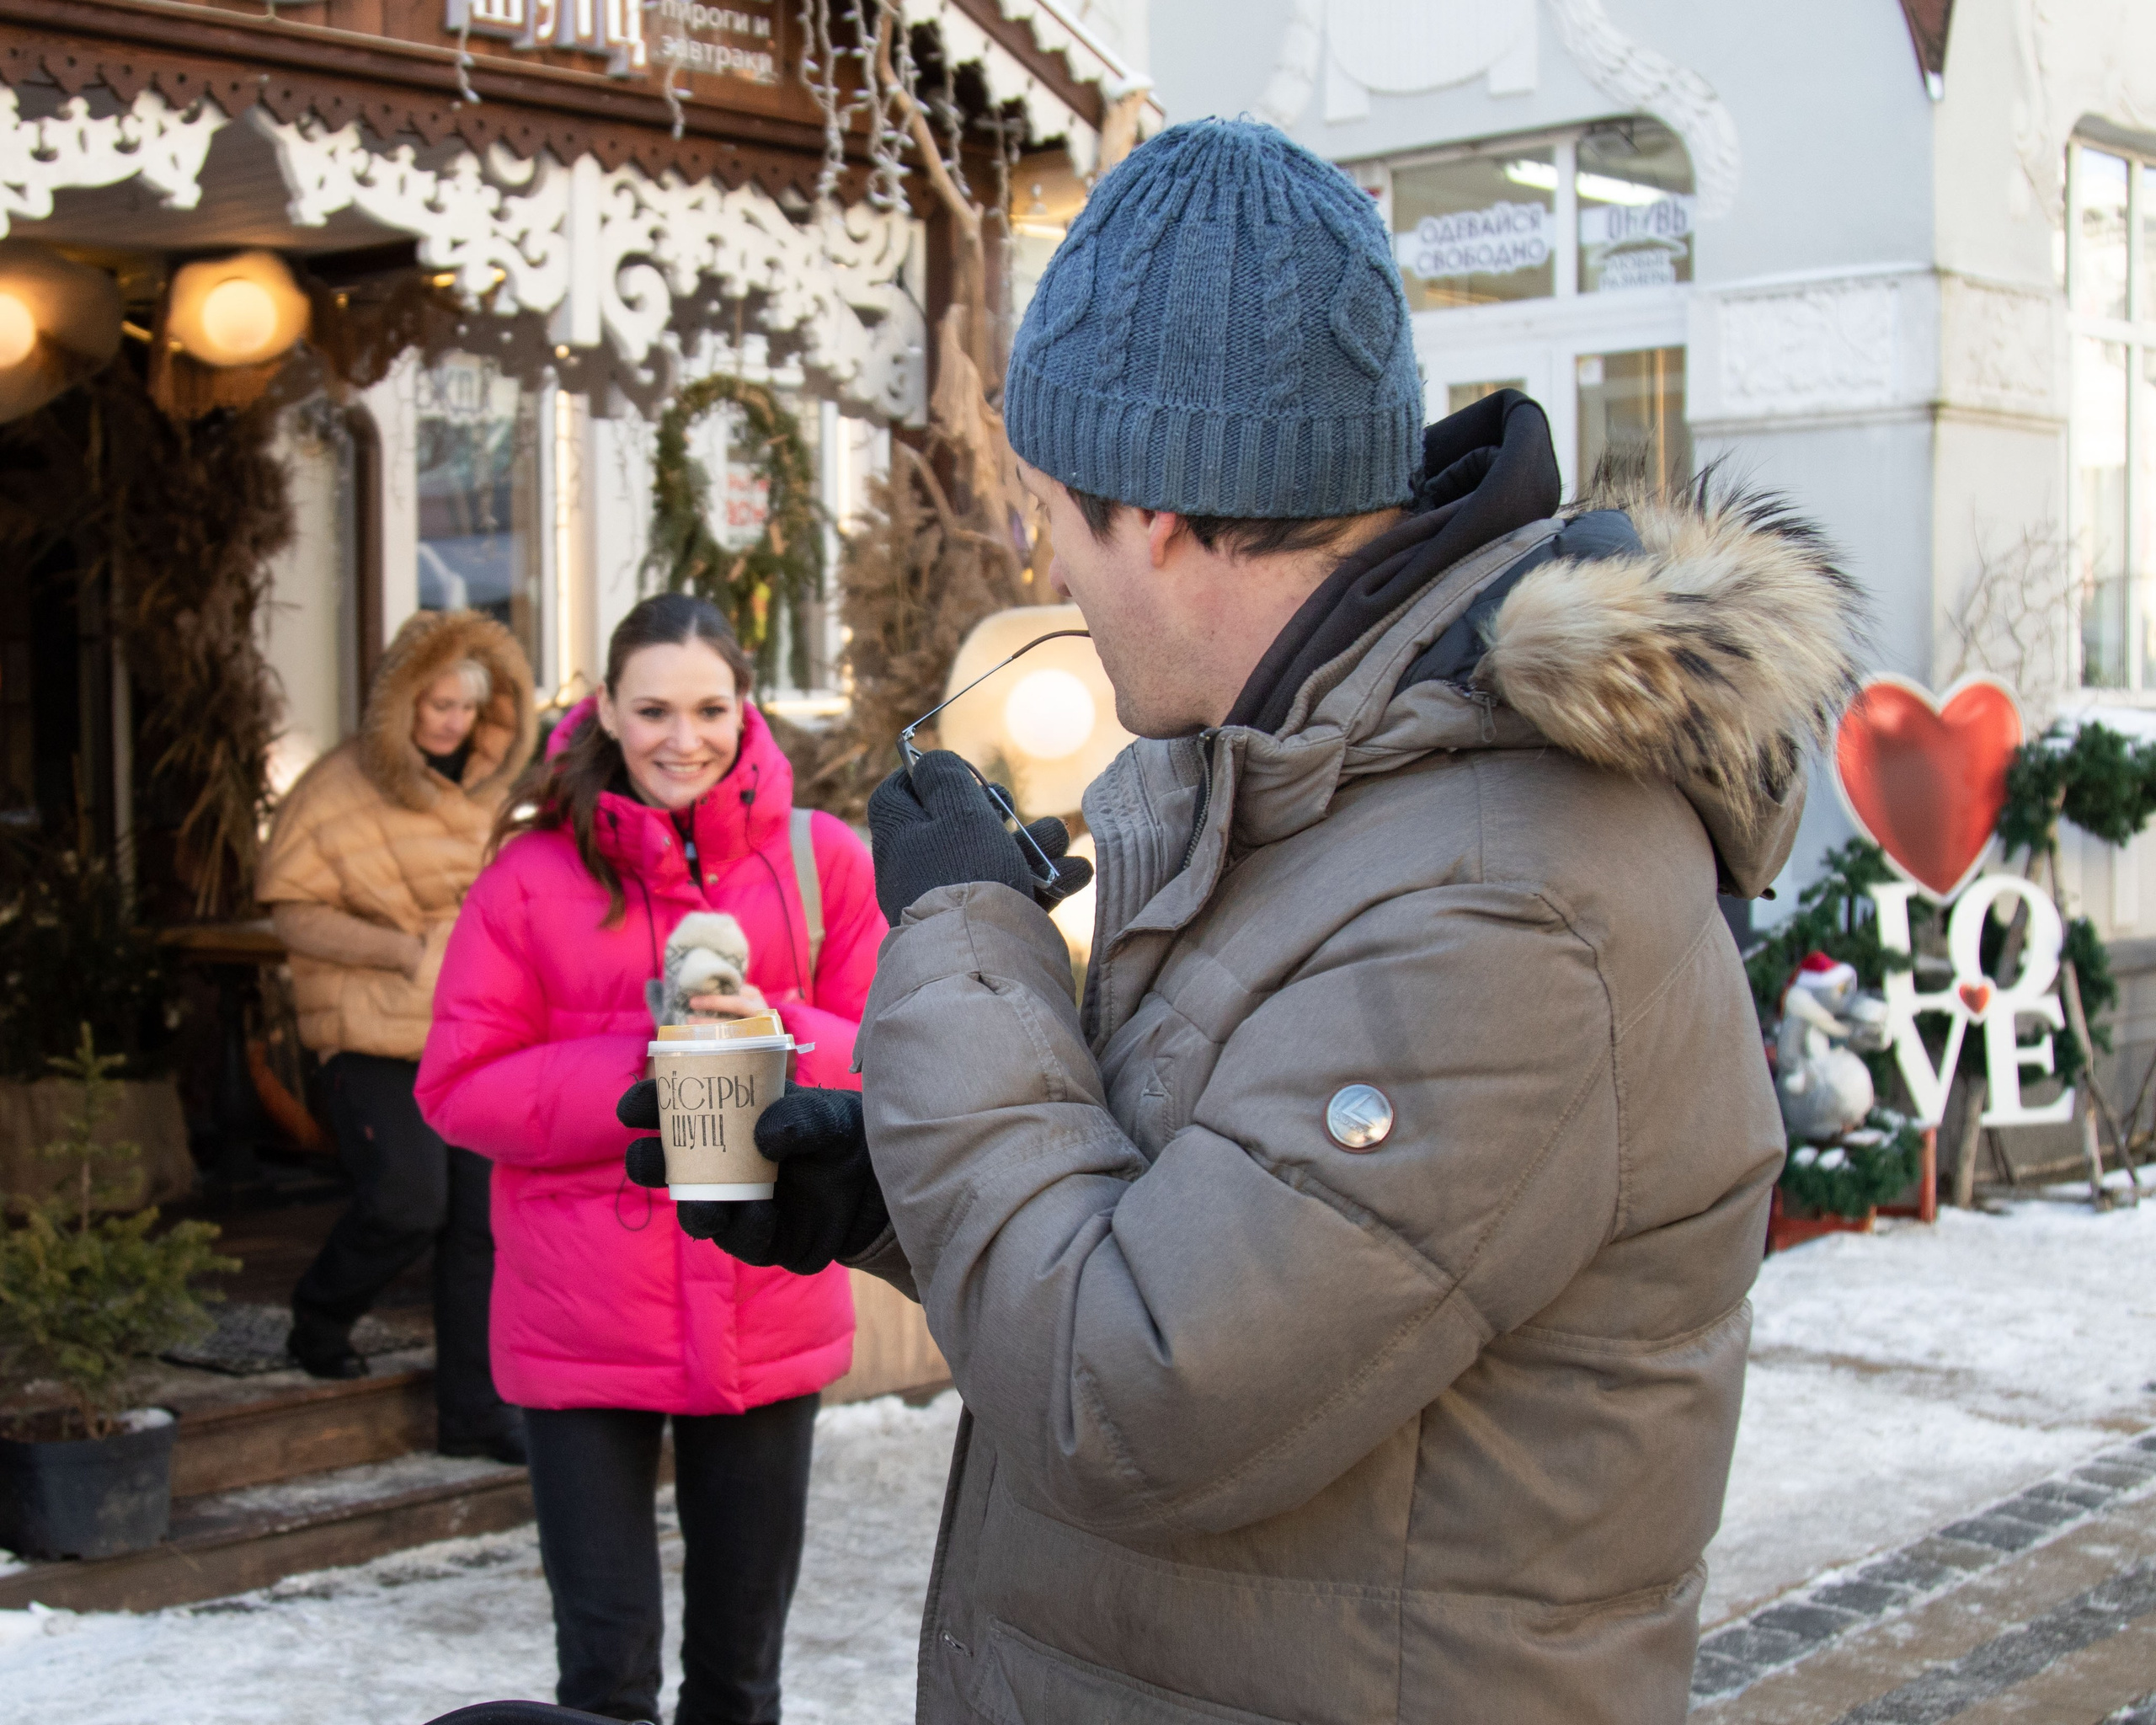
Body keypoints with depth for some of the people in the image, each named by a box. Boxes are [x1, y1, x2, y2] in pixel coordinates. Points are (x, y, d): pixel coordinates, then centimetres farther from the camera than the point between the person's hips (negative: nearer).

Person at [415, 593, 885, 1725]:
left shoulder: (821, 860, 1)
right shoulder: (534, 872, -3)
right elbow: (458, 1087, -5)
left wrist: (778, 1039, -18)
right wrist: (638, 1073, -18)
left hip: (767, 1321, 2)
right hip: (583, 1326, -2)